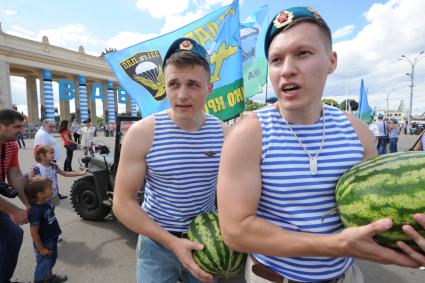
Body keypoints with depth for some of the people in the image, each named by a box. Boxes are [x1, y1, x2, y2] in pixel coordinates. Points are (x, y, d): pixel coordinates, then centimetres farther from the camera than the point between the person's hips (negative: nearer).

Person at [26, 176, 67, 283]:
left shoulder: (46, 202, -5)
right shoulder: (35, 211, -31)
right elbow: (34, 232, -26)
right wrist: (41, 249, -20)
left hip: (52, 240, 9)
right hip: (44, 244, -9)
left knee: (51, 261, 28)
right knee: (43, 264, 11)